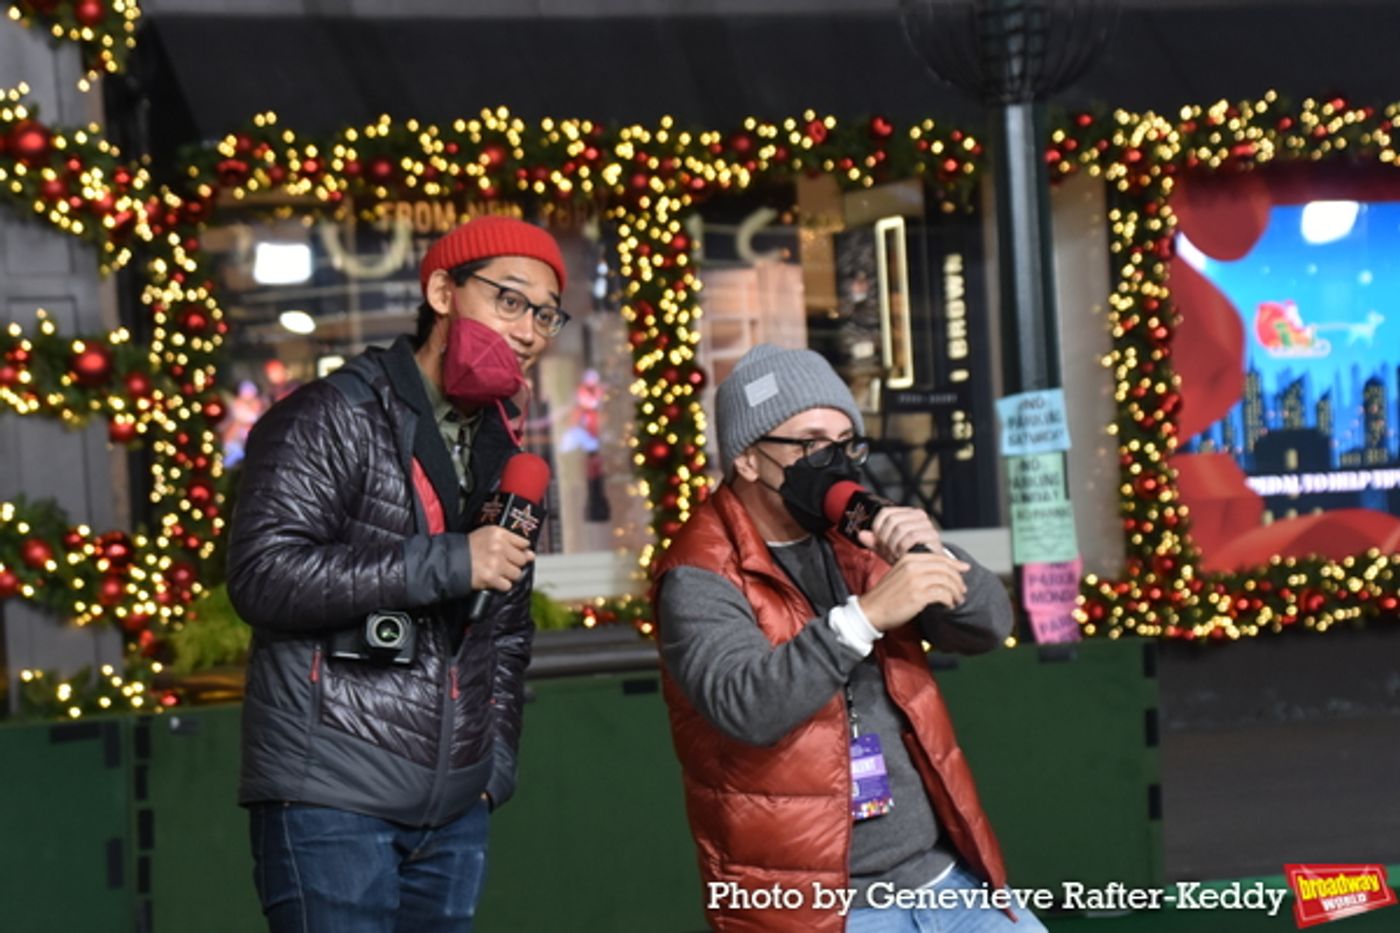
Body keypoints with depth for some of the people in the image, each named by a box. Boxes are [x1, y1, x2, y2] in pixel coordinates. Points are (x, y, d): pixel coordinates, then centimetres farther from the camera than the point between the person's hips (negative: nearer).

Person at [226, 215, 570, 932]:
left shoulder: (502, 452, 18)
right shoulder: (332, 419, -5)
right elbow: (263, 576, -18)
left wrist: (497, 757, 13)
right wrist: (446, 564, -19)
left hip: (456, 810, 7)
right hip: (333, 800, -6)